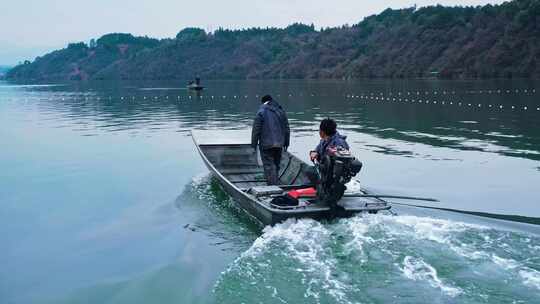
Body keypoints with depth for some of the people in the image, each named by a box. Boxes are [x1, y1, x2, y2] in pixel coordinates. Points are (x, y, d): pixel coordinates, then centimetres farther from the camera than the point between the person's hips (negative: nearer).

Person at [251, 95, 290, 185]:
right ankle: (276, 183, 24)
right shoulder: (281, 111, 10)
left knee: (269, 165, -4)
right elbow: (287, 129, 14)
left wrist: (254, 144, -1)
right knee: (276, 165, 16)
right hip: (279, 144, 5)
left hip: (266, 144, -5)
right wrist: (286, 143, 20)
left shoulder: (261, 112, -7)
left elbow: (256, 129, -8)